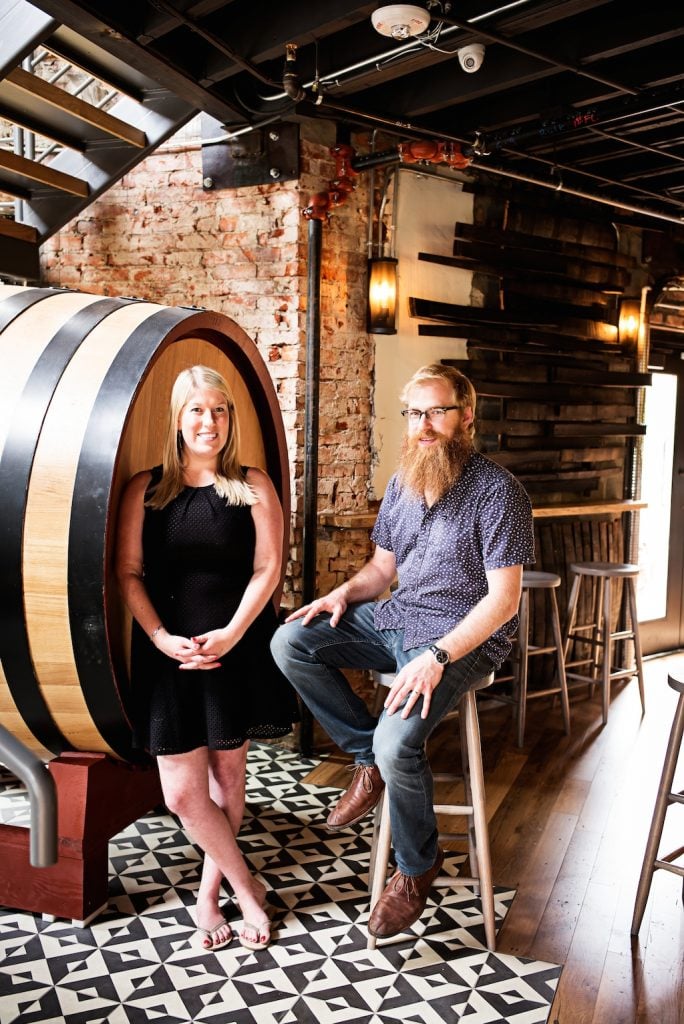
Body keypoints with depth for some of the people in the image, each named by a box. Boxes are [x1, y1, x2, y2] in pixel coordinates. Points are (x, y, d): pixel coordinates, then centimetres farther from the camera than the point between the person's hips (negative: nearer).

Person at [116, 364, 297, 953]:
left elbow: (268, 568, -3)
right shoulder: (145, 489, 5)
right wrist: (162, 638, -12)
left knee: (227, 779, 9)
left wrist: (231, 633, -15)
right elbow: (129, 572, 0)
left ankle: (211, 891, 30)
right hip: (168, 653, 1)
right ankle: (246, 888, 17)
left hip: (238, 649, 0)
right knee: (182, 793, -3)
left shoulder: (253, 487, 3)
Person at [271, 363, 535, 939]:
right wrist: (345, 593, -6)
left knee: (397, 741, -28)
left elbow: (503, 599, -17)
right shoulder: (402, 483, 9)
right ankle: (368, 761, 2)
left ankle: (417, 865, 3)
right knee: (290, 643, -11)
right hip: (395, 619, 7)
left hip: (464, 637, -7)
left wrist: (437, 658, -27)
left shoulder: (497, 491, -14)